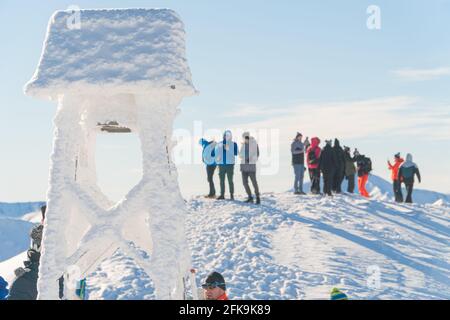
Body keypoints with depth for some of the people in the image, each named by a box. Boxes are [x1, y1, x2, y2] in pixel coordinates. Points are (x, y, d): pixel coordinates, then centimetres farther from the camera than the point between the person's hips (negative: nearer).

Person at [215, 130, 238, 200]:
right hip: (221, 164, 3)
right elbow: (216, 152, 15)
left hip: (230, 164, -3)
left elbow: (236, 153, -8)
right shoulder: (219, 144, 12)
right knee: (221, 180, 6)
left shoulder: (233, 144, 3)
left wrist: (229, 149, -18)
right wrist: (217, 157, -4)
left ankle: (232, 195, 0)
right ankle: (222, 195, 12)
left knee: (230, 180, -5)